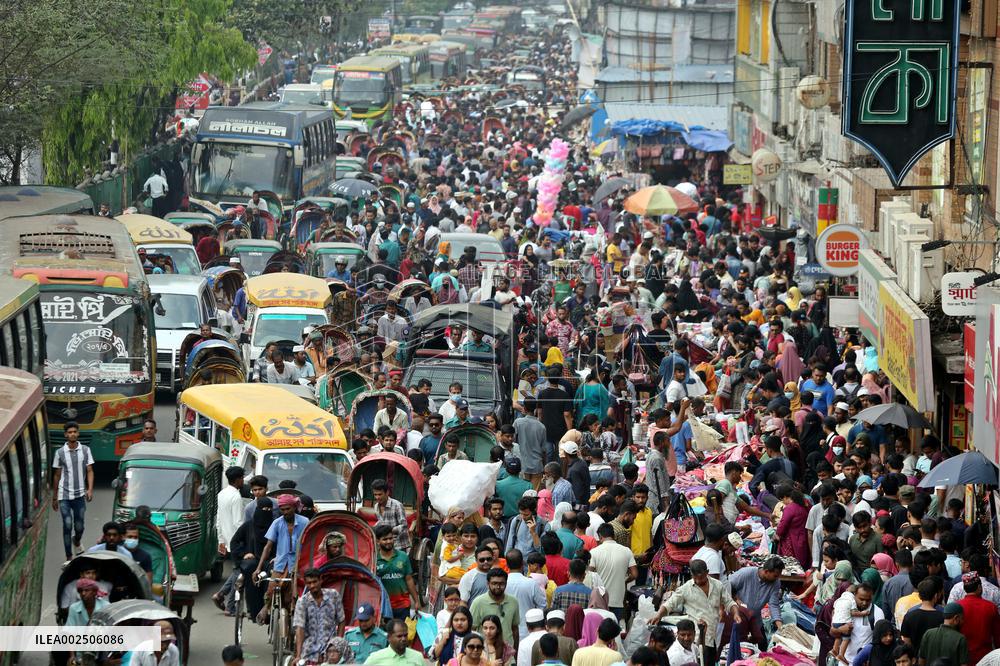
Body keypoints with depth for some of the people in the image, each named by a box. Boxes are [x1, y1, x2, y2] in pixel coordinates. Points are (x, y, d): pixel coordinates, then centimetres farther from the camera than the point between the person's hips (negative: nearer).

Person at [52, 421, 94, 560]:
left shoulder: (85, 450, 2)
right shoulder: (60, 453, 1)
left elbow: (90, 471, 3)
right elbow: (57, 475, 8)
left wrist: (90, 489, -12)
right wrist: (54, 497, 11)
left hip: (80, 495, 1)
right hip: (64, 496, -1)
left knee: (79, 527, 9)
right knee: (67, 525, -9)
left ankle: (76, 543, 44)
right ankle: (69, 558, -4)